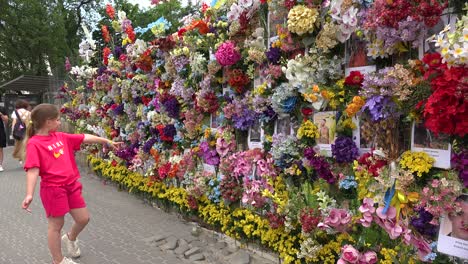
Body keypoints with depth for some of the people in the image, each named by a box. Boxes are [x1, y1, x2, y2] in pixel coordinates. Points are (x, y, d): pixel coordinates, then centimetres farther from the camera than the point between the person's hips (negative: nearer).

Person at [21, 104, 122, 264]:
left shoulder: (61, 136, 8)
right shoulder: (34, 143, -13)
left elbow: (85, 138, 13)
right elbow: (33, 170, -22)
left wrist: (107, 141, 19)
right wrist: (29, 194, -31)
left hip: (72, 185, 7)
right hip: (53, 188, -7)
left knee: (83, 218, 13)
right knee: (56, 225, 9)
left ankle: (70, 239, 46)